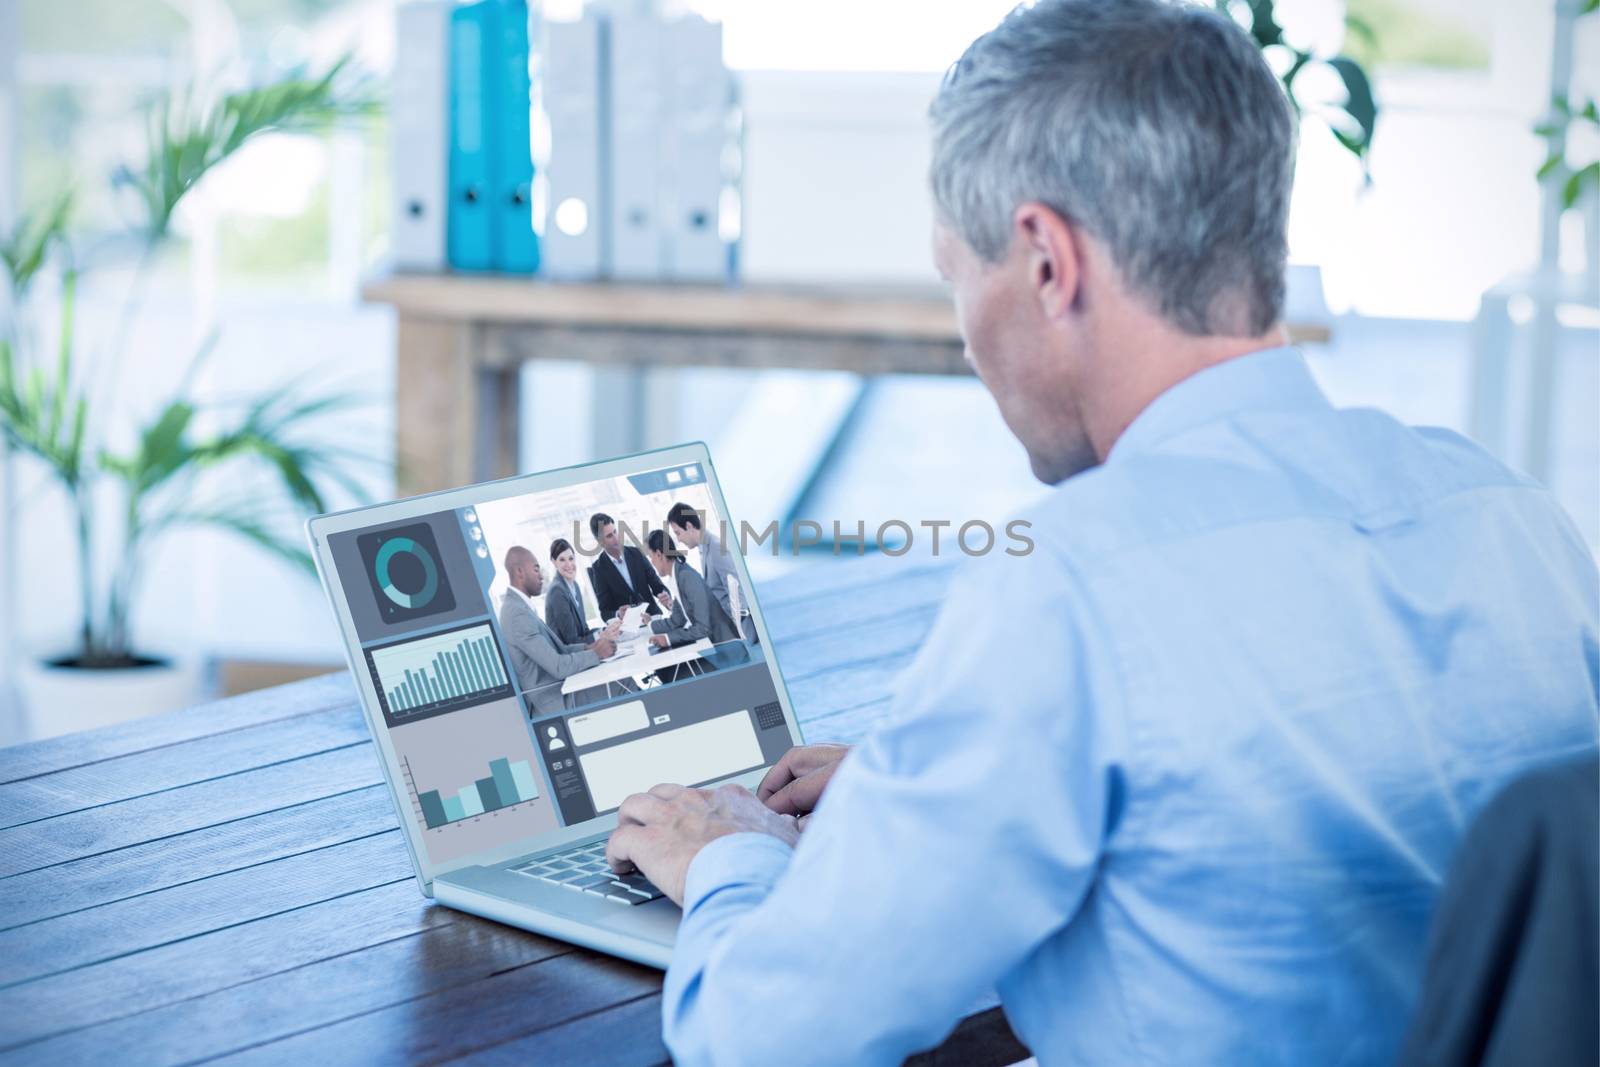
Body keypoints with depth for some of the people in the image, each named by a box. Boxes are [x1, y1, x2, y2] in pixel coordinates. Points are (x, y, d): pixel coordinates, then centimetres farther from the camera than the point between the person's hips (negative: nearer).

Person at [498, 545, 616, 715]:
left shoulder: (518, 606, 11)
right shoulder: (518, 614, -21)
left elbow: (557, 650, 14)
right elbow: (558, 667, -23)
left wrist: (588, 647, -1)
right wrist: (596, 654, -10)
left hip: (561, 688, 9)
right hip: (556, 702, -9)